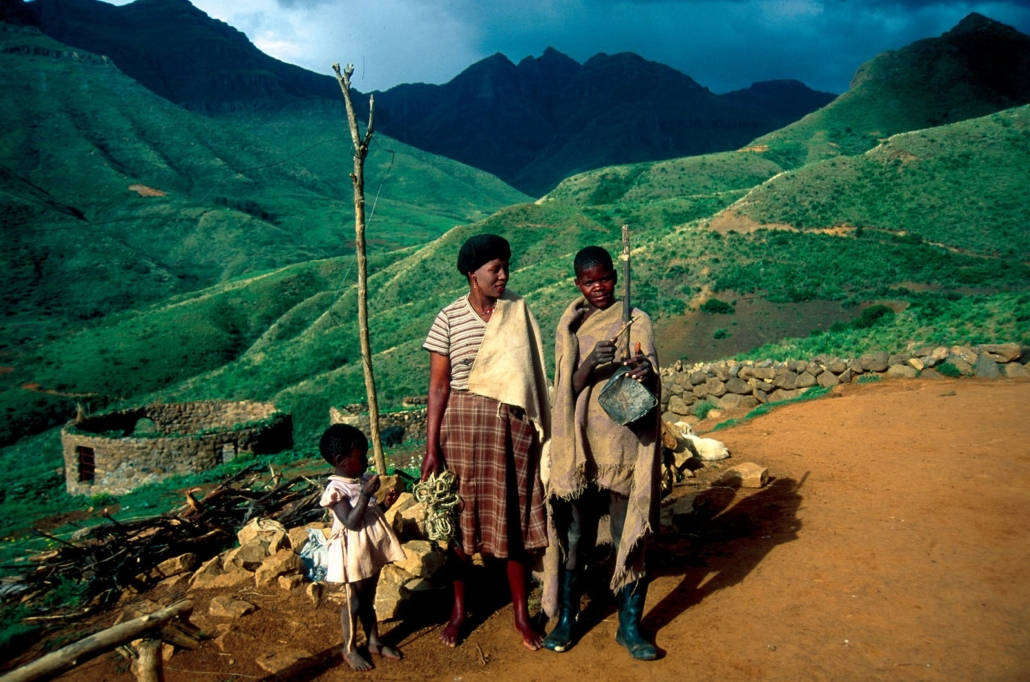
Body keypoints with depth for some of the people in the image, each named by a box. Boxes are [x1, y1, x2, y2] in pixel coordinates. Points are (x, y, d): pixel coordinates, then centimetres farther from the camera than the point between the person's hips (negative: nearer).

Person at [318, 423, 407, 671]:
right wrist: (366, 494, -32)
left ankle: (374, 642, 34)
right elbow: (351, 522, -28)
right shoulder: (336, 490, -21)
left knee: (368, 599, 20)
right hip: (354, 554, -7)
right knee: (354, 602, 7)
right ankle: (349, 648, 25)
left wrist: (386, 502, -3)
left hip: (371, 550, 7)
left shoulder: (362, 480, 3)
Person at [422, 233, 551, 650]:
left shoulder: (518, 313, 2)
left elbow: (531, 376, 6)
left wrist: (538, 431, 4)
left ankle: (522, 614, 23)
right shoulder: (448, 319, -5)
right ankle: (459, 608, 29)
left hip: (512, 426, 2)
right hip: (462, 424, -1)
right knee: (461, 517, 9)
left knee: (515, 517, 8)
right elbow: (438, 386, -5)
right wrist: (431, 447, -7)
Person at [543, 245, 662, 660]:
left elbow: (652, 388, -7)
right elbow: (568, 387, -2)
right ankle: (566, 618, 25)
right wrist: (590, 364, -22)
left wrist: (646, 374, -30)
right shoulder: (569, 326, 6)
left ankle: (629, 626, 21)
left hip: (625, 445, -1)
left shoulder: (635, 322, 0)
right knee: (575, 535, 9)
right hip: (581, 446, 2)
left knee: (628, 536, 5)